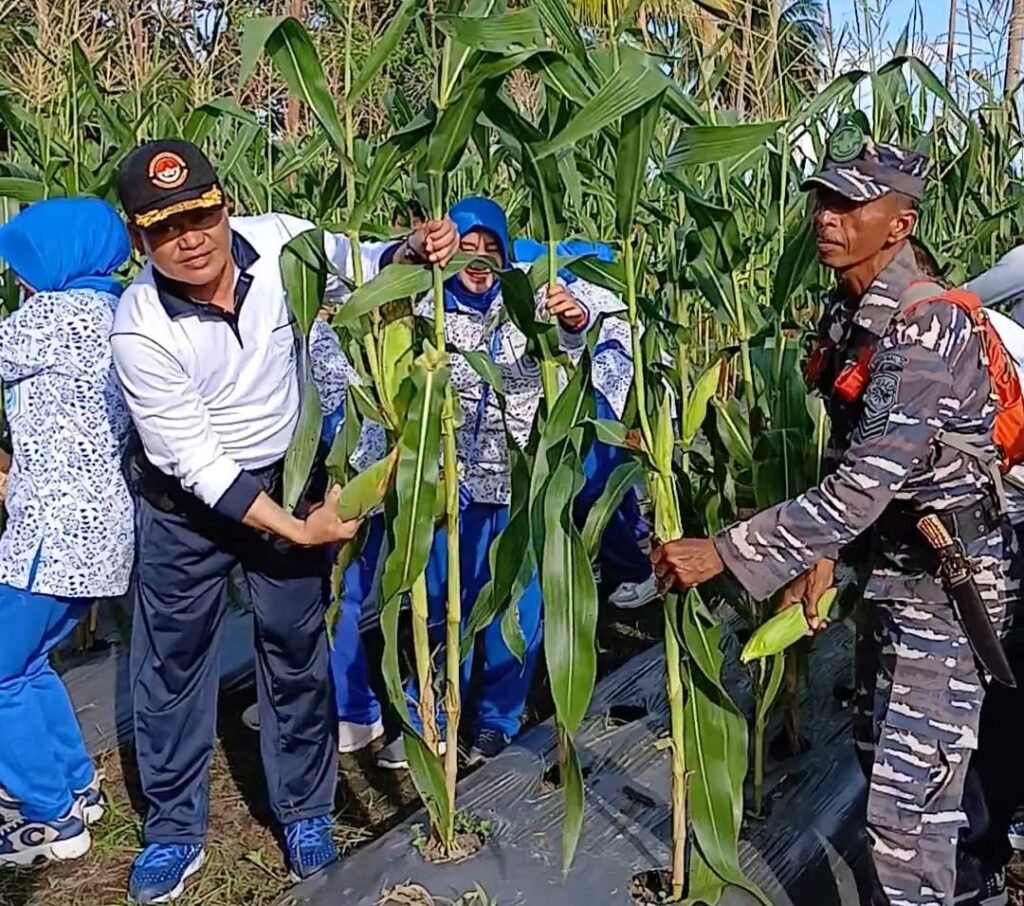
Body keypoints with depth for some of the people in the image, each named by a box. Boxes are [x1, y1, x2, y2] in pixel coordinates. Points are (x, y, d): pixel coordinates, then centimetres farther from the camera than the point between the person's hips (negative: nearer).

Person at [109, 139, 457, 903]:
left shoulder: (280, 243, -20)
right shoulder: (140, 327, -26)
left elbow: (364, 270, 0)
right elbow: (194, 459, -22)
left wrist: (417, 252, -23)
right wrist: (294, 531, -23)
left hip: (289, 477, 2)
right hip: (187, 499, -2)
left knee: (297, 652, 12)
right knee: (171, 661, 10)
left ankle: (305, 812, 33)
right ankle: (175, 831, 31)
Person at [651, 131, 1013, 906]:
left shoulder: (922, 333, -26)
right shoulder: (848, 315, 3)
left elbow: (860, 490, -31)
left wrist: (722, 554, -28)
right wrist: (823, 558, 2)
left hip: (945, 578, -9)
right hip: (894, 564, 9)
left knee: (908, 794, -5)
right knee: (883, 757, 21)